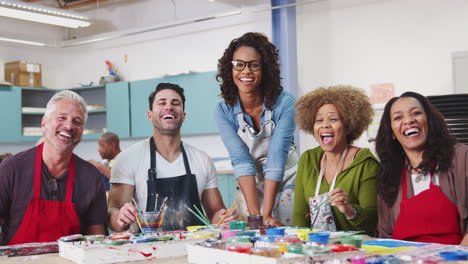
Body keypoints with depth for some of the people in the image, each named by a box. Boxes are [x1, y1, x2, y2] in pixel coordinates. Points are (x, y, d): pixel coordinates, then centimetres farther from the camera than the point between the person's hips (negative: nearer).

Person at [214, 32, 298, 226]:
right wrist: (255, 214, -29)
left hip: (285, 183, -1)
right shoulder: (224, 111, -12)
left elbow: (276, 158, -25)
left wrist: (266, 215, -30)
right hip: (249, 187, 2)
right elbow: (241, 160, -20)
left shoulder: (285, 103, -19)